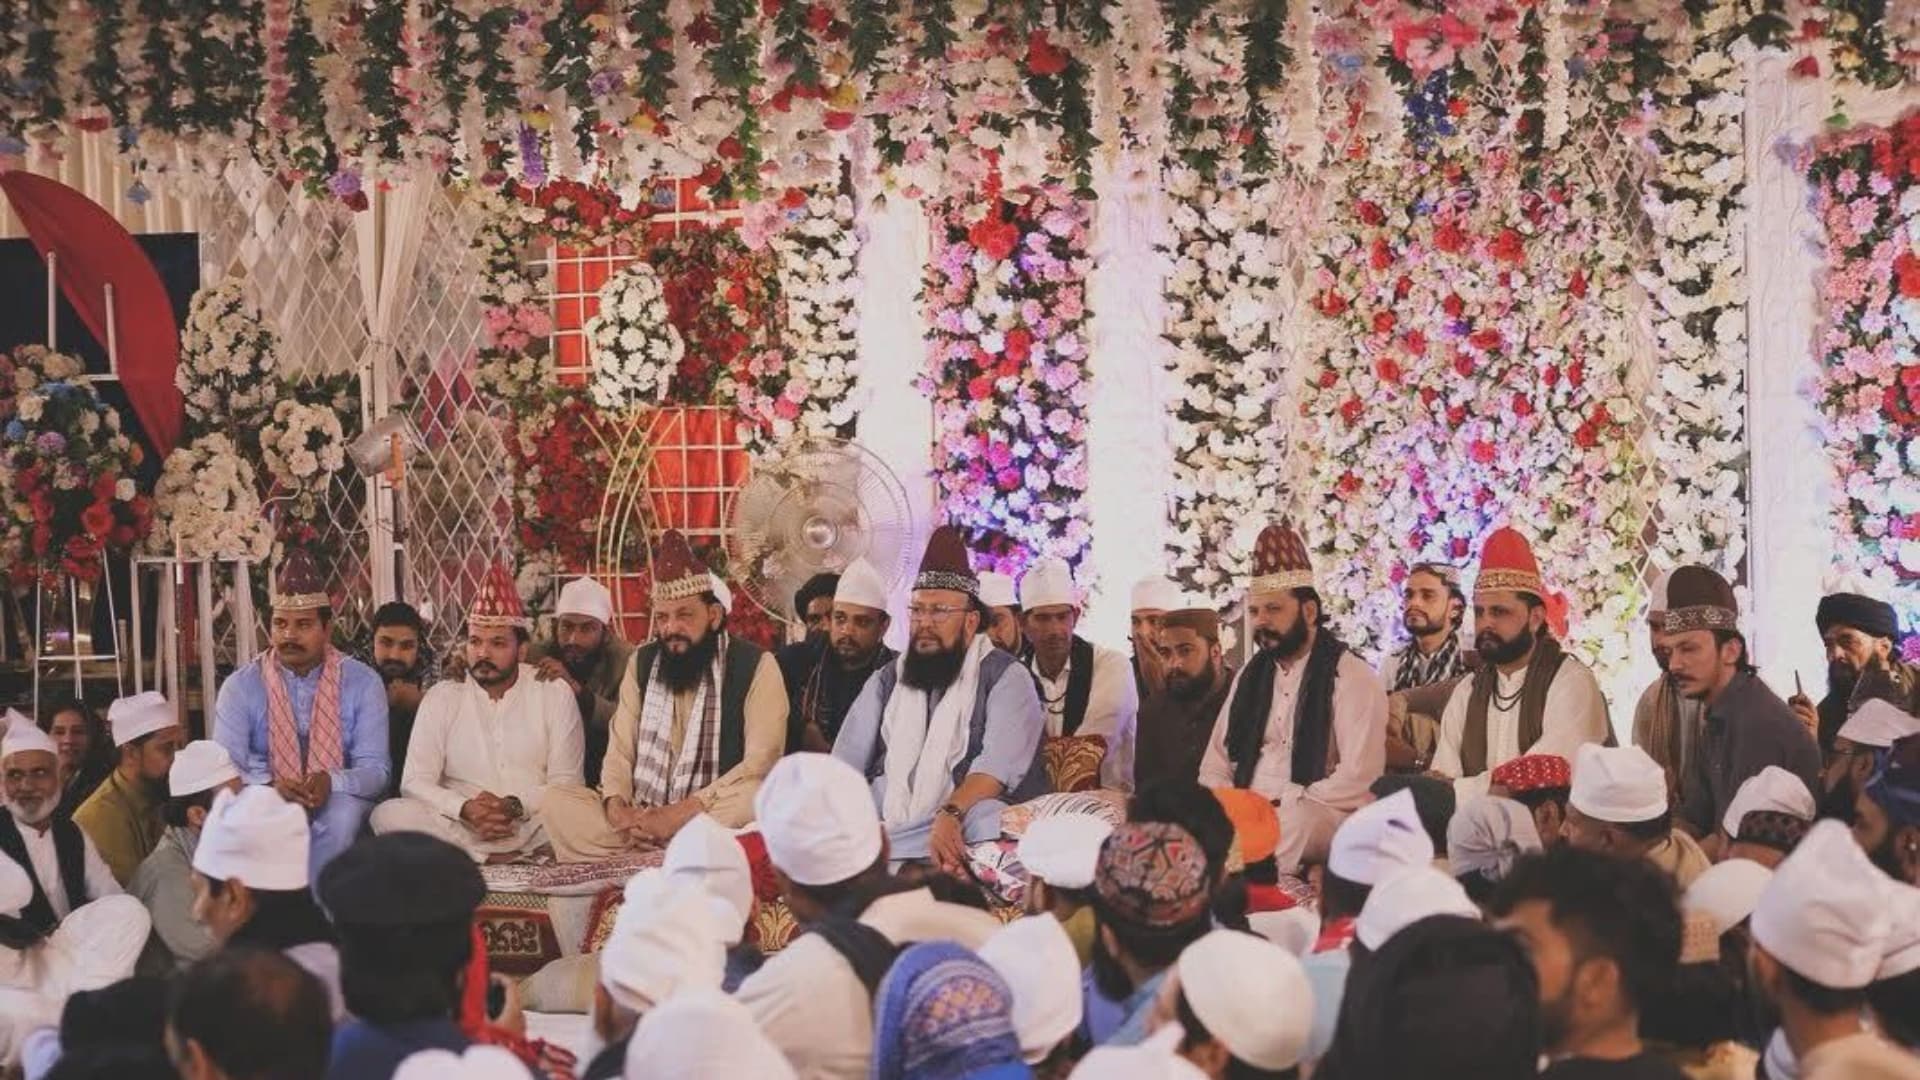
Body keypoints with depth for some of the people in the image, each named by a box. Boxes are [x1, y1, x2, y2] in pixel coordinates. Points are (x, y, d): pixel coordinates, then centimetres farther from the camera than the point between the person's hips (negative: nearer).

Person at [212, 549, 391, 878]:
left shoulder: (363, 683, -1)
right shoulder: (240, 687, 0)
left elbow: (377, 770, -6)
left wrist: (330, 782, -28)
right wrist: (271, 784, -29)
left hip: (340, 798, 0)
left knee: (341, 818, -36)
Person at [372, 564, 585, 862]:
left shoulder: (554, 694, 7)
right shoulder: (441, 698, 9)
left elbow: (566, 782, 1)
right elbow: (415, 782, 0)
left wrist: (516, 806, -18)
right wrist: (465, 809, -20)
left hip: (533, 829, -1)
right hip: (458, 826, 2)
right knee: (388, 814, -27)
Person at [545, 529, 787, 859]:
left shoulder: (755, 666, -4)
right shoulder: (641, 663, 13)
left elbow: (761, 761, -13)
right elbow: (620, 751, 10)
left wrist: (684, 811, -22)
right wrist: (616, 805, -13)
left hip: (714, 813, -5)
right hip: (642, 815, 5)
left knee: (753, 798, -37)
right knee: (559, 803, -17)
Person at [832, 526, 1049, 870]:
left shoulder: (1004, 677, 5)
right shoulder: (886, 681, 22)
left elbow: (999, 764, -12)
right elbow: (845, 767, 13)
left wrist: (951, 815, -30)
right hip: (885, 825, 4)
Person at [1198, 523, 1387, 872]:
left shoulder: (1352, 677, -2)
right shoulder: (1252, 674, 18)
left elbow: (1359, 780, -12)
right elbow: (1216, 765, 18)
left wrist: (1281, 803, -16)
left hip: (1318, 814, -5)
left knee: (1288, 824, -39)